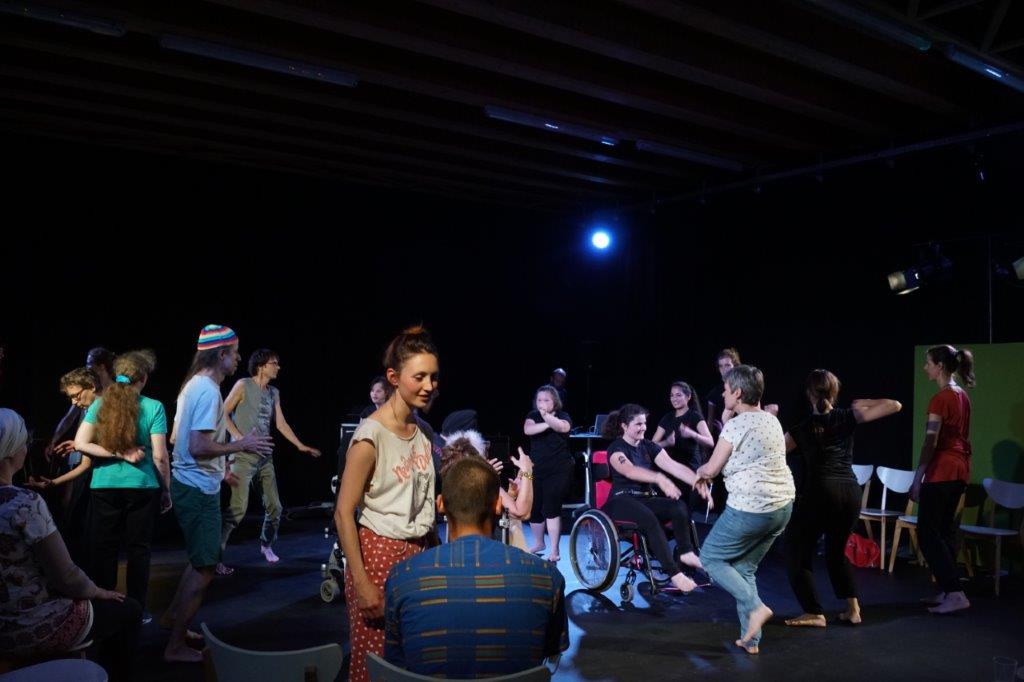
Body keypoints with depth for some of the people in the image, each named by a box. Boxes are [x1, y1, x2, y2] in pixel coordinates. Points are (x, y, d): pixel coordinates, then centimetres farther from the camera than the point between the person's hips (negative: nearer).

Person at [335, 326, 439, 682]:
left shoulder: (423, 431, 4)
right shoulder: (371, 436, -16)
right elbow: (344, 513, -15)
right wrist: (362, 583, -17)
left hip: (420, 552, 6)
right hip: (379, 554, -6)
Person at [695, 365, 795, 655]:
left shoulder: (735, 425, -14)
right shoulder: (772, 420, 11)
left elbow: (711, 469, -7)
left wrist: (700, 471, 16)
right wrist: (709, 473, 20)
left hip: (749, 509, -8)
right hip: (782, 506, 8)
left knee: (710, 558, 11)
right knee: (745, 568, 18)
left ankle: (755, 607, -2)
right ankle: (750, 640, 17)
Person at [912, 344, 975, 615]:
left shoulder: (940, 399, -15)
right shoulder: (962, 396, 11)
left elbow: (930, 442, -18)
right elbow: (963, 437, 17)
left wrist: (917, 478, -16)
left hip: (941, 471, -9)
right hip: (960, 469, 9)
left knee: (927, 533, -4)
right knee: (945, 530, 14)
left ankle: (955, 594, -8)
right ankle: (946, 590, 19)